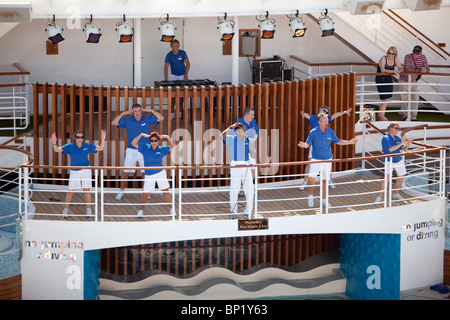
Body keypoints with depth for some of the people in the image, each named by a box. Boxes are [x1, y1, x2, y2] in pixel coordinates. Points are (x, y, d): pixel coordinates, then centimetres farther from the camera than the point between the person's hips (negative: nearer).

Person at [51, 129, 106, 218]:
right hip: (74, 171, 0)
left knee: (86, 190, 2)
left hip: (86, 170, 0)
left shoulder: (88, 146, -3)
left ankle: (88, 209, 14)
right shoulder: (70, 147, -6)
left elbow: (100, 148, -1)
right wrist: (54, 143, -27)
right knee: (70, 191, 0)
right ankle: (65, 209, 14)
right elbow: (57, 150, -8)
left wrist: (102, 140, -17)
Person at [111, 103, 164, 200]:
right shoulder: (127, 120, 1)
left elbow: (161, 118, 0)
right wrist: (123, 114, -8)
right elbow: (114, 123, -3)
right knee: (125, 172, -3)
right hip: (131, 151, 0)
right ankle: (121, 192, 8)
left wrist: (150, 111, -6)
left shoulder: (147, 119, 2)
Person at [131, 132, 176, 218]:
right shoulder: (145, 147, -2)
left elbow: (173, 146, -1)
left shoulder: (161, 149, 1)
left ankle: (172, 210, 13)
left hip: (160, 173, 1)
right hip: (149, 175, -1)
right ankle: (141, 210, 13)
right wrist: (141, 135, -16)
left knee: (166, 191, 3)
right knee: (146, 194, -4)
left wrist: (167, 137, -13)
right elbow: (133, 143, -7)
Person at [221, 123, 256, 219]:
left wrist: (251, 149, -10)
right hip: (235, 166, -3)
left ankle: (248, 211, 10)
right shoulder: (231, 139, 1)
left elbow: (254, 156, 9)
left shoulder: (249, 141, 9)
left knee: (249, 189, 0)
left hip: (246, 167, 3)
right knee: (234, 190, 0)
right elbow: (222, 136, -18)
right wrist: (231, 127, -14)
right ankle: (233, 211, 11)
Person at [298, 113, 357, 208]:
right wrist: (303, 145, -35)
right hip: (316, 160, -3)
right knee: (311, 178, -15)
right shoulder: (313, 132, -11)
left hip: (327, 159, 3)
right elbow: (307, 144, -11)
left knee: (325, 180, 9)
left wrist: (349, 142, -1)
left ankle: (324, 200, 23)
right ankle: (310, 197, 7)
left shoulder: (330, 131, -1)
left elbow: (338, 141, 10)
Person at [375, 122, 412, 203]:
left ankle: (396, 193, 33)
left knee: (401, 176, 12)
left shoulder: (397, 138, 3)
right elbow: (390, 149, -25)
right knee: (387, 176, -23)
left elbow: (403, 149, 5)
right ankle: (380, 196, -17)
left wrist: (407, 145, -17)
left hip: (399, 160, 7)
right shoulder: (385, 138, -15)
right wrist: (401, 143, -26)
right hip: (389, 161, -7)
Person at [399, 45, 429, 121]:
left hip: (414, 81, 3)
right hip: (404, 81, -3)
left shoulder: (423, 57, -10)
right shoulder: (407, 57, -21)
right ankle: (405, 114, 29)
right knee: (404, 98, 7)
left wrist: (424, 70, -35)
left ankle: (413, 117, 6)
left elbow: (428, 69, -10)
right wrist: (419, 70, -42)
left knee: (415, 99, -5)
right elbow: (407, 68, -33)